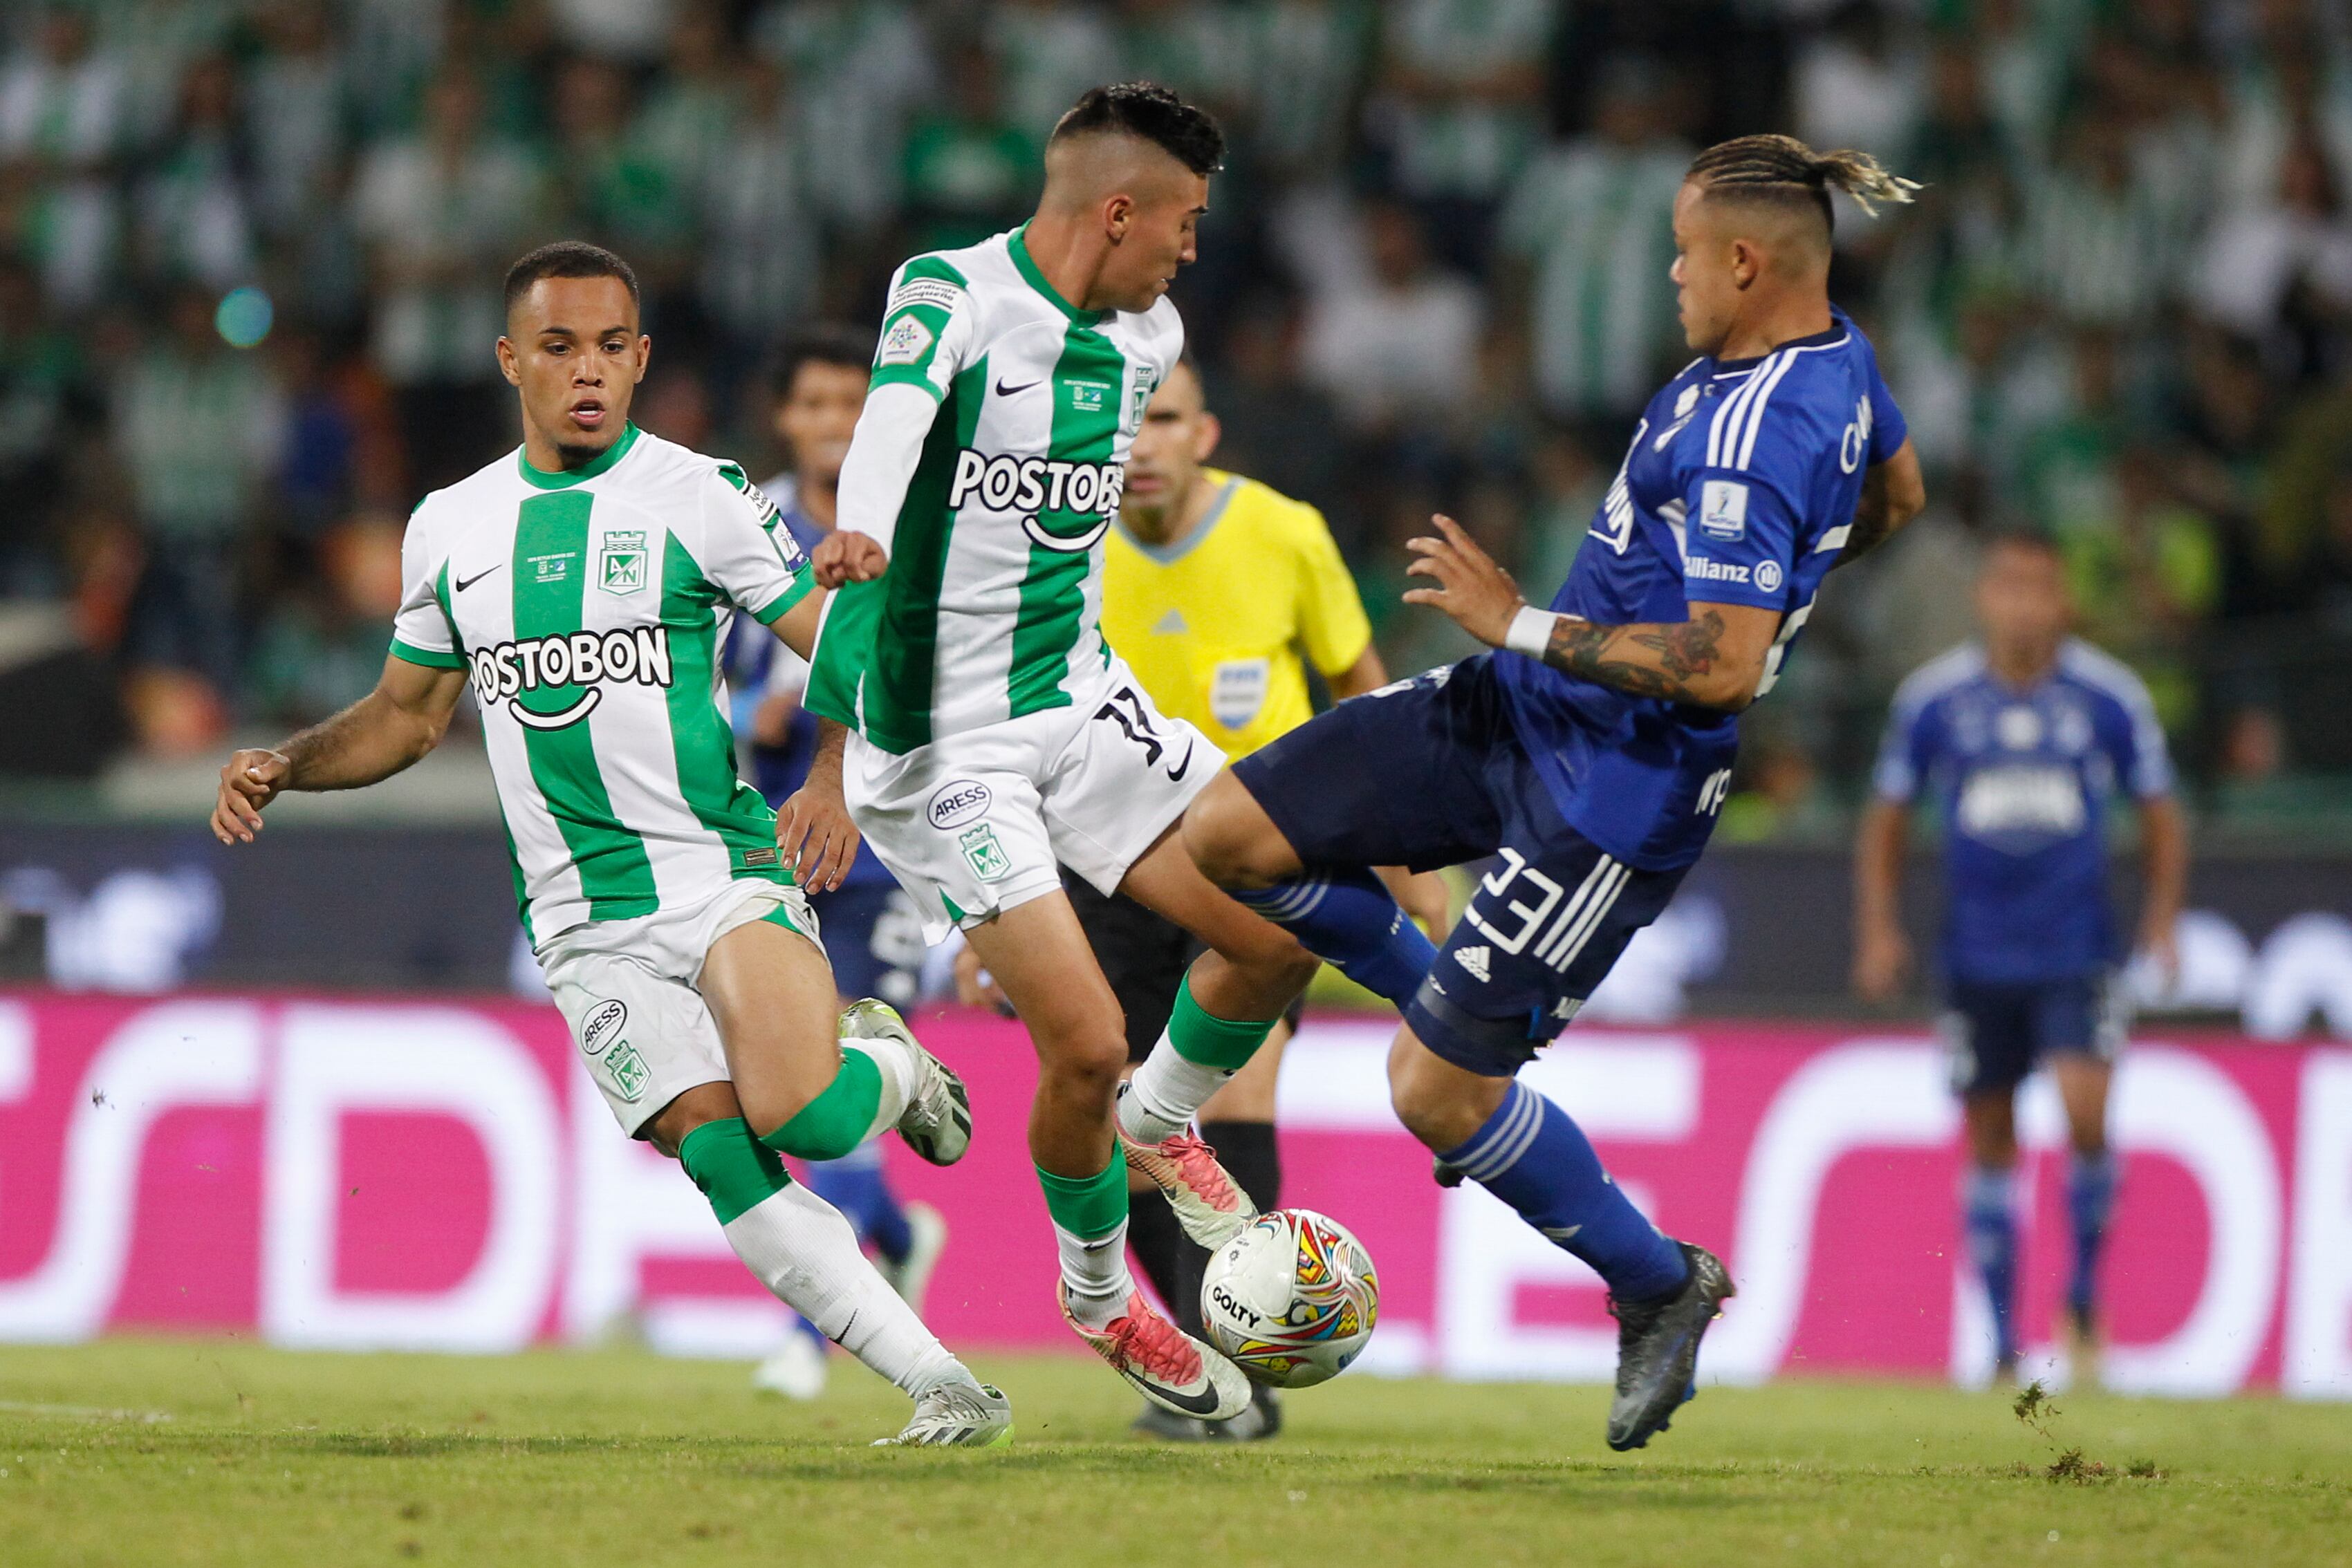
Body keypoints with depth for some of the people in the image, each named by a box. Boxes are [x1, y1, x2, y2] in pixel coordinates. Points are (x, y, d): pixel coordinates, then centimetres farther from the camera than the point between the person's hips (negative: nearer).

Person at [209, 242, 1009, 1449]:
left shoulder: (698, 498, 0)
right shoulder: (450, 529, 12)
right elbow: (408, 715, 23)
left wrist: (835, 781, -18)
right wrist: (282, 767, 6)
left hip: (725, 870, -3)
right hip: (588, 926, 3)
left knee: (797, 1116, -26)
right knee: (726, 1160, -15)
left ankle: (889, 1066, 11)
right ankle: (941, 1385, -10)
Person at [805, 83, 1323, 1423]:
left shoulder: (1145, 336, 6)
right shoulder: (954, 295, -16)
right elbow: (897, 412, -37)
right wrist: (861, 533, -55)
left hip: (1083, 703, 7)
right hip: (942, 743, -7)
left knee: (1287, 928, -4)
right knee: (1087, 1045, -14)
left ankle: (1160, 1127, 26)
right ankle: (1098, 1294, 14)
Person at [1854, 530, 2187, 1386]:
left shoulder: (2111, 697, -2)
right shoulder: (1932, 698, 0)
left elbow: (2160, 815, 9)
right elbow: (1887, 818, 11)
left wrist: (2161, 921, -1)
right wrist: (1879, 930, 2)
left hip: (2080, 953, -1)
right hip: (1979, 955, 1)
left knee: (2085, 1112, -19)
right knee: (1990, 1139, 4)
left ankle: (2084, 1293, 4)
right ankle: (2004, 1341, 14)